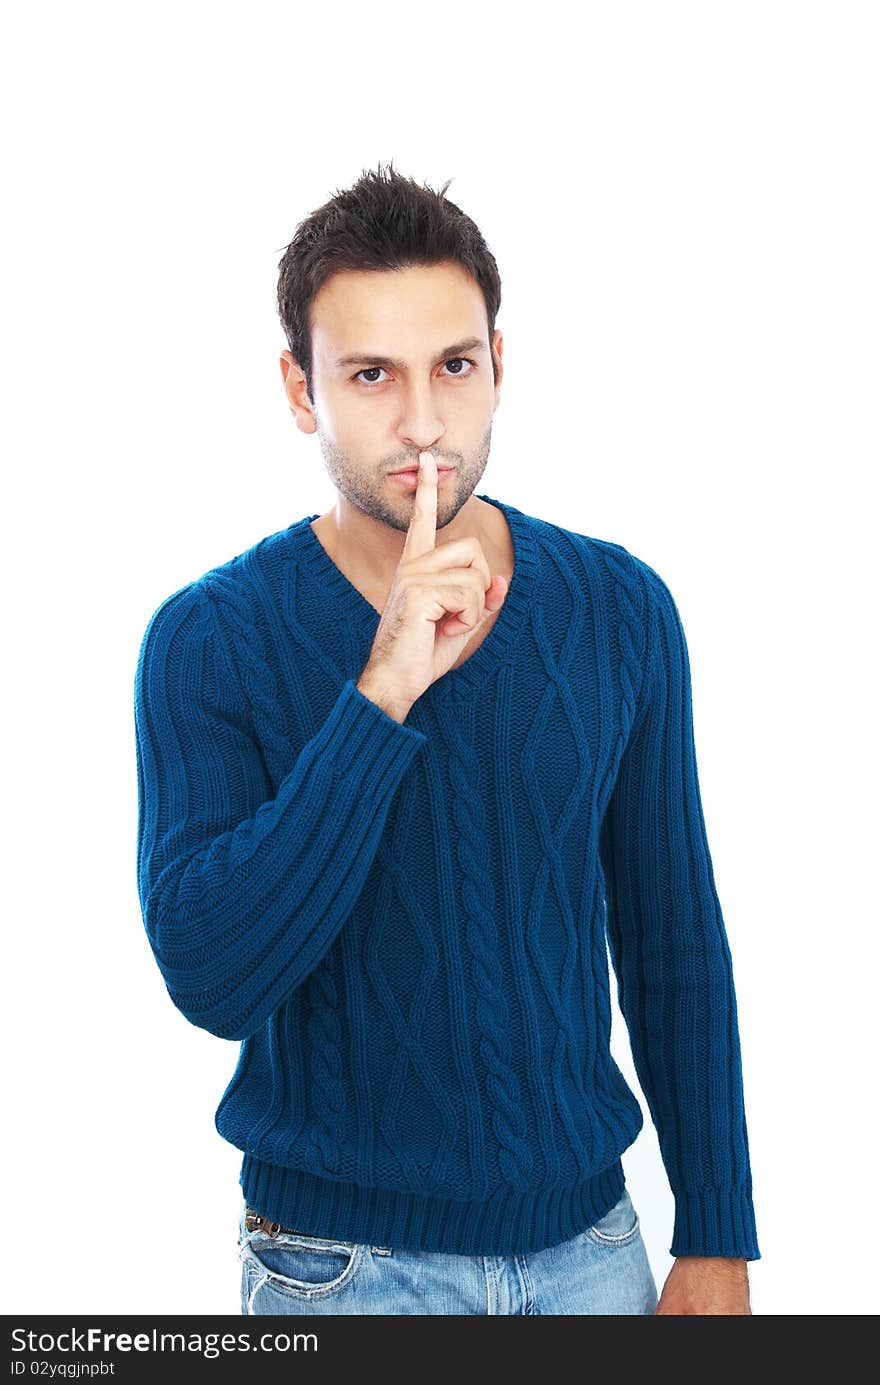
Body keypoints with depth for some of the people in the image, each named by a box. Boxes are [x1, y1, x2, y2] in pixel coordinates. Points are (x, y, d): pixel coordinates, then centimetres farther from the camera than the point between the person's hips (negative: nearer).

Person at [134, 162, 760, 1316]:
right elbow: (211, 980, -22)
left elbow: (674, 947, 2)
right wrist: (380, 696, -28)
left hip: (589, 1237, 3)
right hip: (343, 1259, -2)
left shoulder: (621, 610, -4)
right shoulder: (209, 640, -12)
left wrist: (717, 1240, 2)